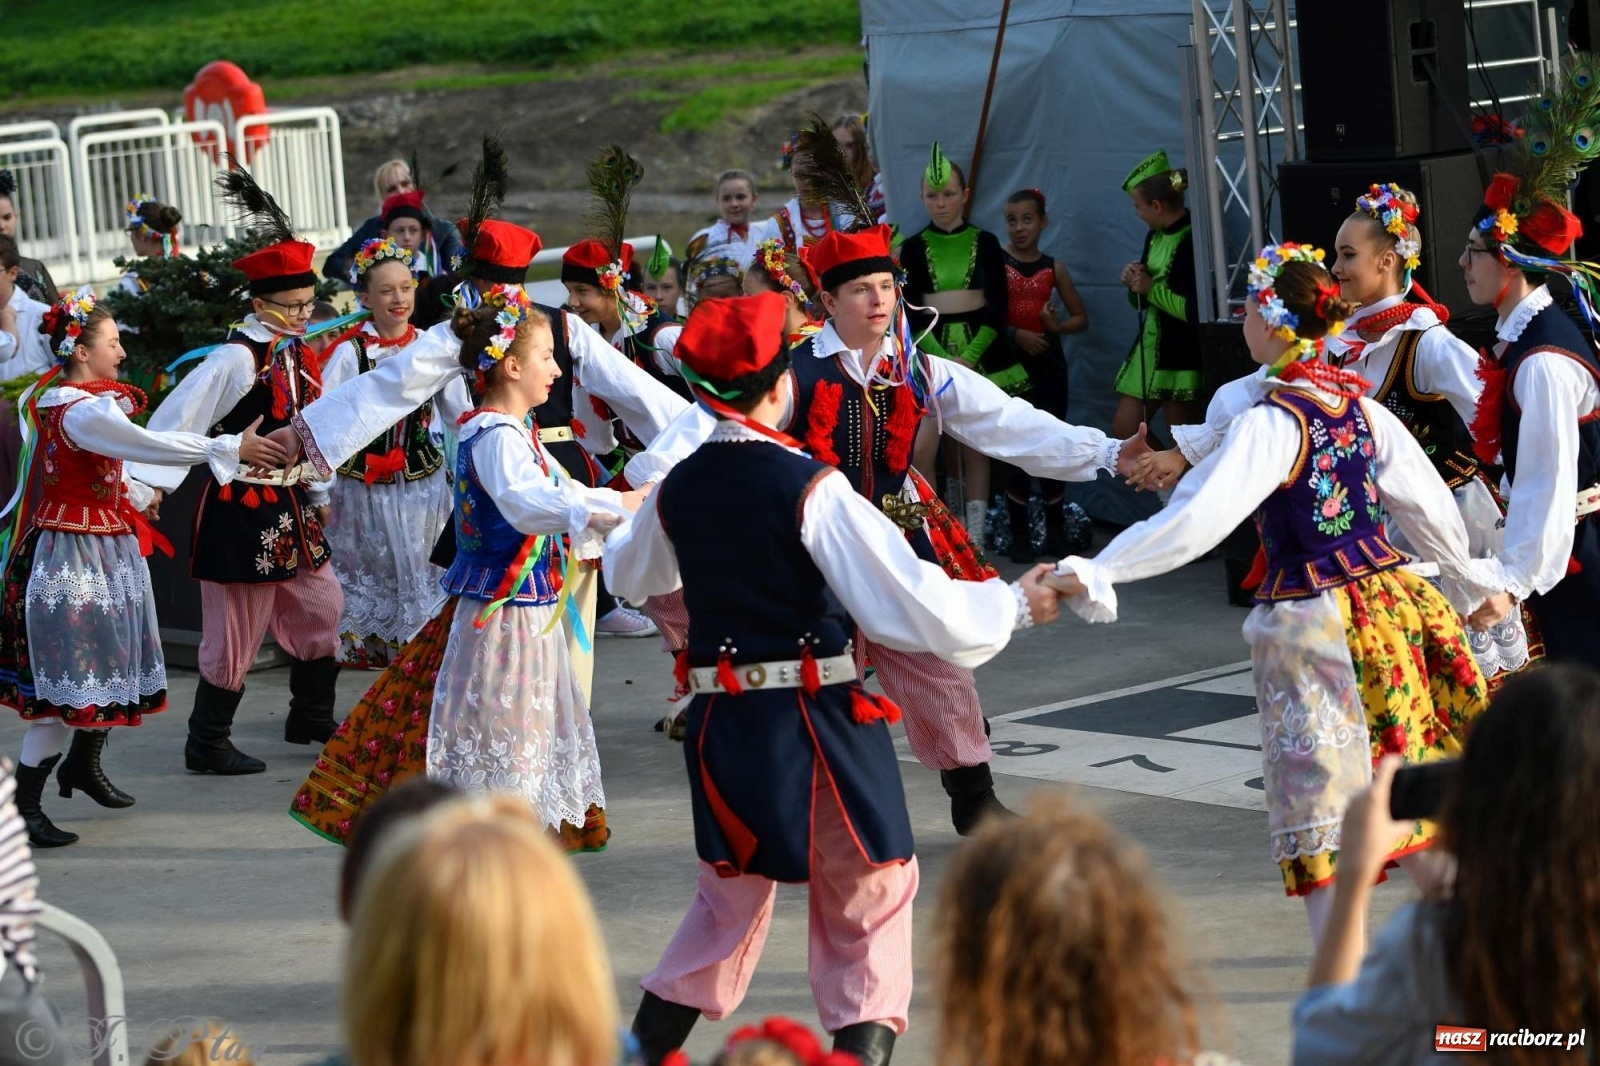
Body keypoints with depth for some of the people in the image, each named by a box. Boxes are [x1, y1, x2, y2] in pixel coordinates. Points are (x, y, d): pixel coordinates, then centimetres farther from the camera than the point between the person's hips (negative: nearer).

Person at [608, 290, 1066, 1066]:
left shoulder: (678, 489, 1)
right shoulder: (810, 486, -17)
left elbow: (632, 578, 23)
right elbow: (911, 600, -18)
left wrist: (619, 537, 46)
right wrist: (1014, 605, -4)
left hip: (721, 717, 6)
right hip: (818, 716, -6)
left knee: (731, 893, 22)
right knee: (869, 893, 11)